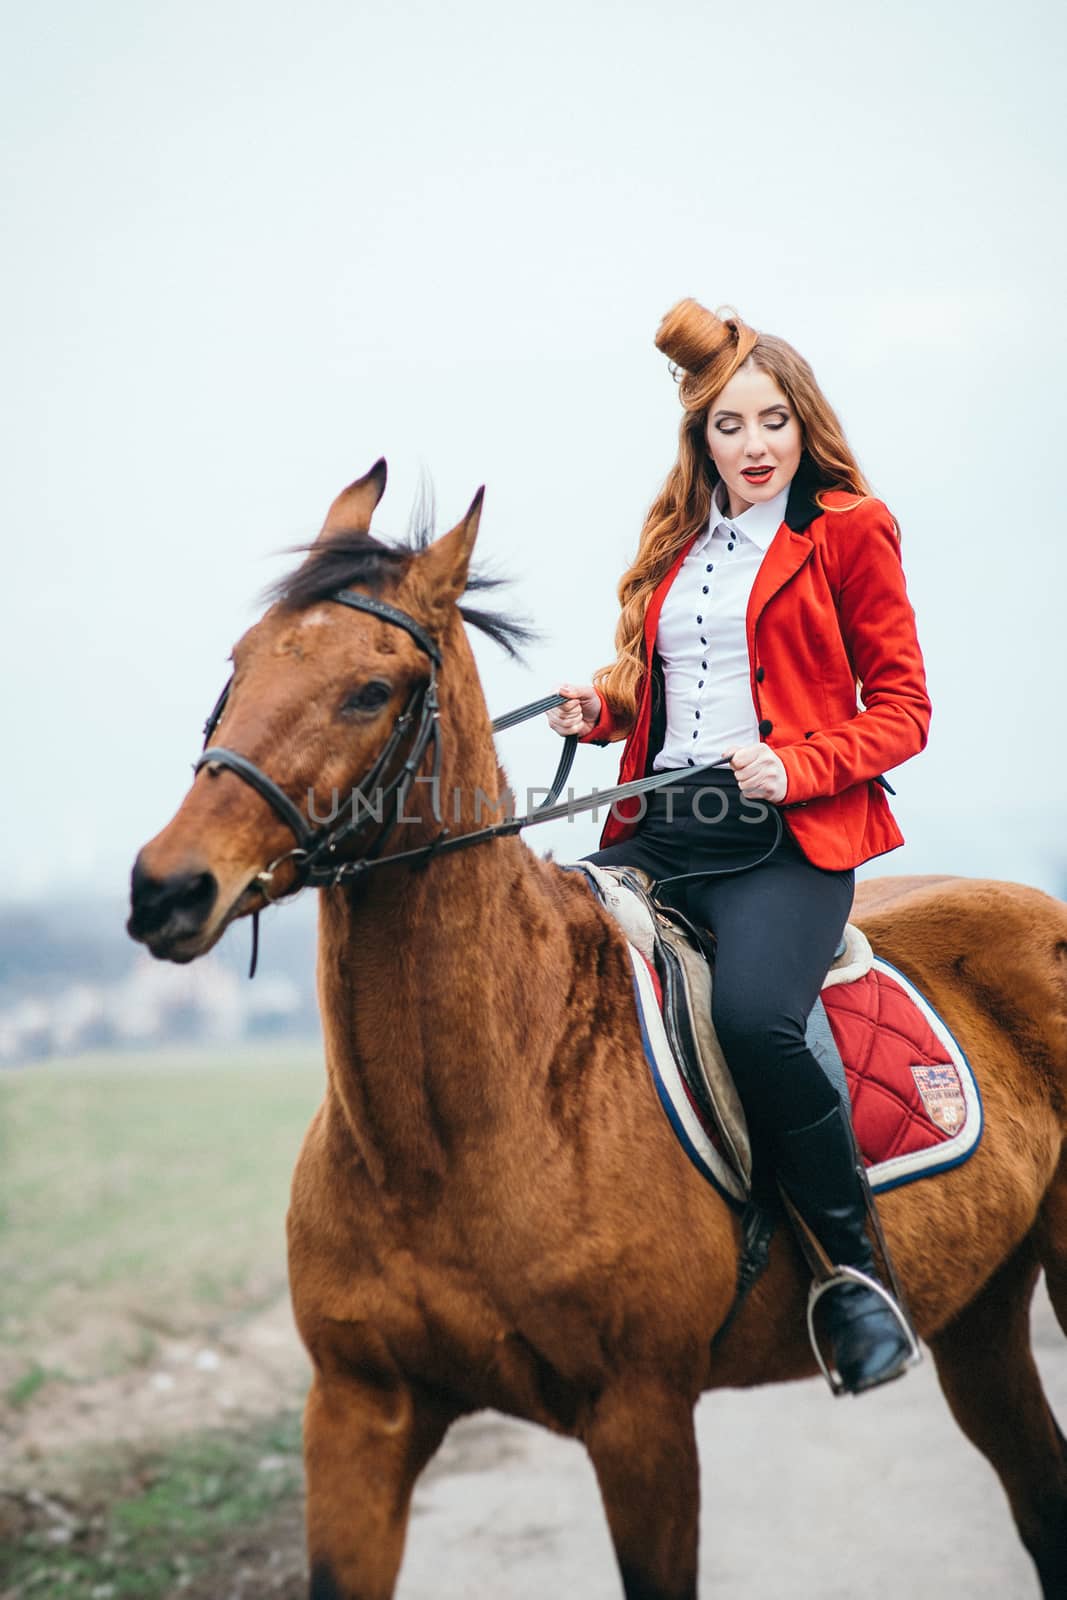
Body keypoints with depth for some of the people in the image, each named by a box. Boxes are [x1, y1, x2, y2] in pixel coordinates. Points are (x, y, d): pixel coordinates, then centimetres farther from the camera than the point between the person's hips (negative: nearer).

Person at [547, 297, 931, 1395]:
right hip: (658, 829, 6)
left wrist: (796, 765, -16)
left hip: (785, 838, -6)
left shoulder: (848, 531, 4)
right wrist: (602, 708, 8)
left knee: (753, 1018, -32)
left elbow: (902, 708, 1)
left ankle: (857, 1273, -15)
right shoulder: (673, 545, 21)